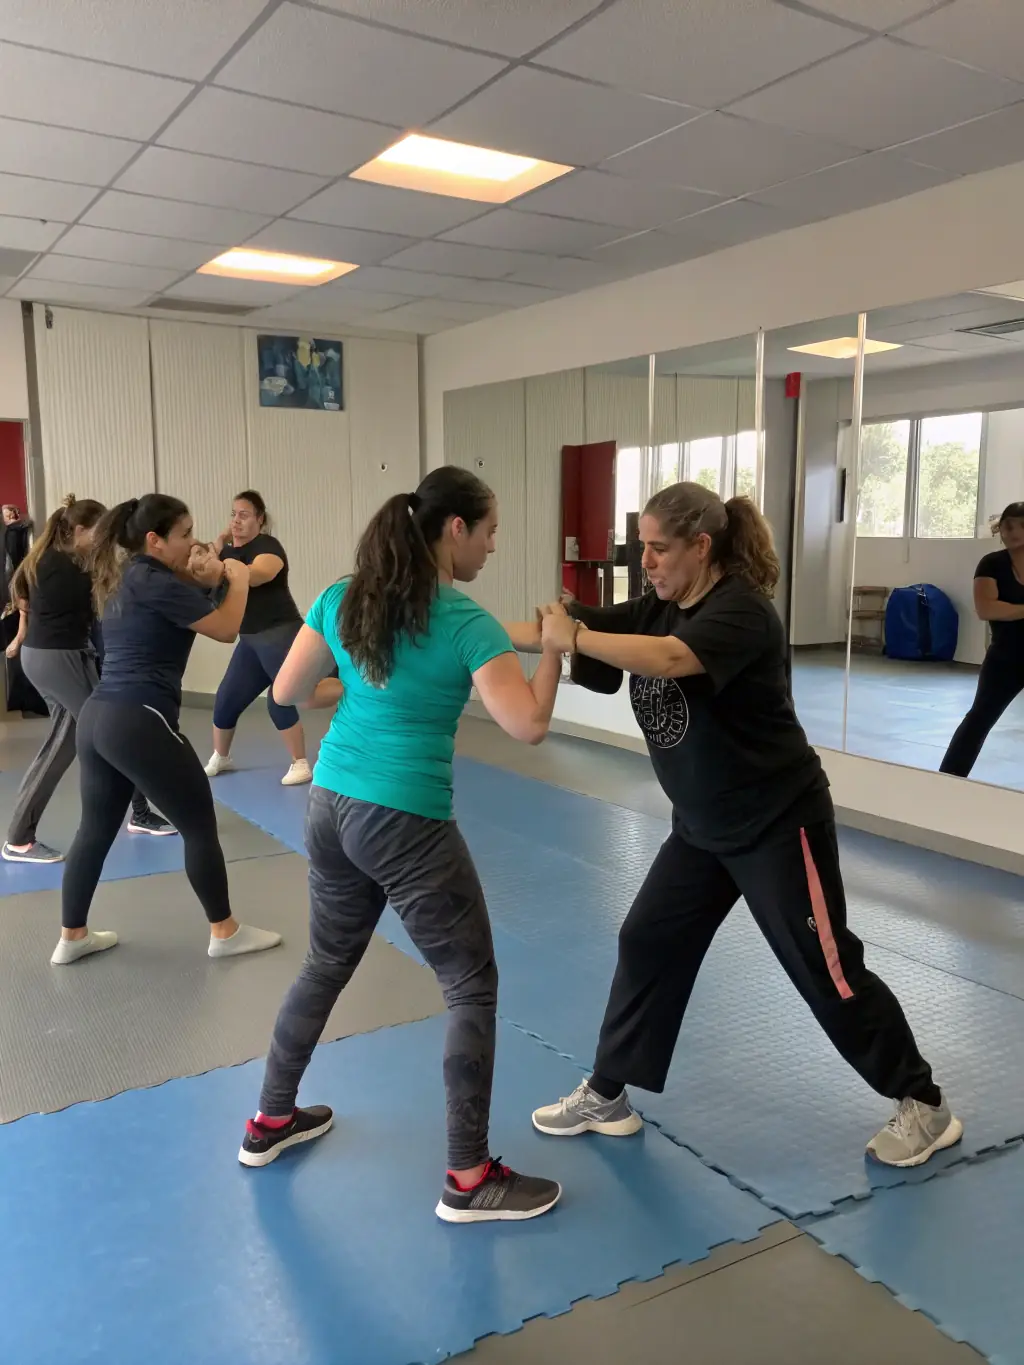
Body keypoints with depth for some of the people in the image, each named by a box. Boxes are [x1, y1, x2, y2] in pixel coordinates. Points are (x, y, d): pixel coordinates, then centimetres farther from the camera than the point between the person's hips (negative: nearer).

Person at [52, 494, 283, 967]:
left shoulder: (122, 578, 14)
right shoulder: (156, 582, -13)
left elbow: (171, 619, 21)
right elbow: (226, 629, -9)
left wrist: (203, 581, 7)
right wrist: (237, 578, 7)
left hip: (96, 718, 9)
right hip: (139, 722, -9)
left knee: (95, 830, 17)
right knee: (200, 827, 4)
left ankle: (72, 937, 27)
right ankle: (225, 932, 15)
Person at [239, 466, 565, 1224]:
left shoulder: (342, 598, 3)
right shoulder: (467, 623, -14)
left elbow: (287, 692, 8)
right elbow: (529, 726, -21)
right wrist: (554, 648, -6)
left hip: (331, 806, 7)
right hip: (405, 823, -7)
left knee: (327, 964, 25)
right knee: (472, 986, 7)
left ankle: (271, 1120, 41)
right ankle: (469, 1178, 14)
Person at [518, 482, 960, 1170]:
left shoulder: (743, 610, -23)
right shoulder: (655, 610, 1)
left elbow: (670, 660, -42)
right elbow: (564, 626, -4)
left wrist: (572, 638, -33)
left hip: (779, 824, -7)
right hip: (703, 828, 8)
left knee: (826, 970, 3)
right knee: (648, 946, 8)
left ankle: (924, 1105, 24)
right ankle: (608, 1096, 24)